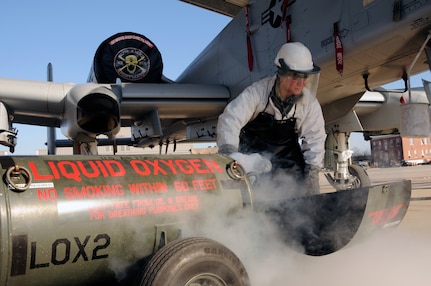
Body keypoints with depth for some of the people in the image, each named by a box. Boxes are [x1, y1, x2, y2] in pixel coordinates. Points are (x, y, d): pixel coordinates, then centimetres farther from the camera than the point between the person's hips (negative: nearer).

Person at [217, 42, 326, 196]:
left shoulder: (310, 102, -14)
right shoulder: (258, 91, -26)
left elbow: (314, 138, -8)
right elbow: (230, 118, -34)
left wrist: (312, 170, -15)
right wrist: (228, 150, -49)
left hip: (286, 150, 3)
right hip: (253, 151, -3)